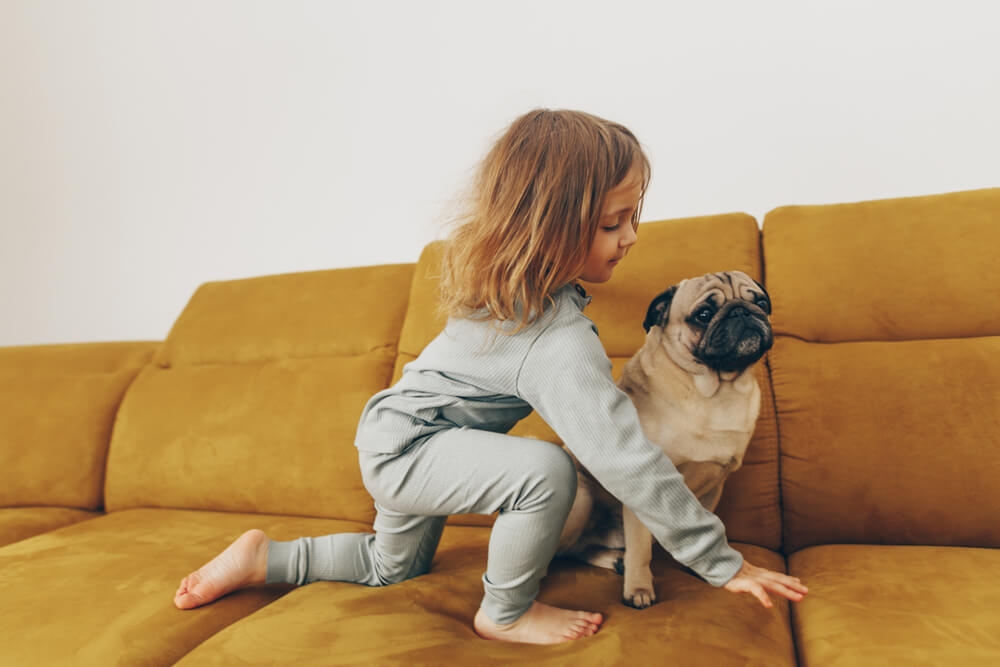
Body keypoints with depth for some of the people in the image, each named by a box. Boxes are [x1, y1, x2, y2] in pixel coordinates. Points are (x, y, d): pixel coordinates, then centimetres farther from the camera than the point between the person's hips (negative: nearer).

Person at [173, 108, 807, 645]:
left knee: (394, 567, 32)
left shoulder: (496, 279, -8)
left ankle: (264, 559, 39)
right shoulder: (561, 345, -34)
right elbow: (629, 462, -34)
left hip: (394, 436, 10)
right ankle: (505, 613, -5)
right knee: (546, 470, -31)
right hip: (407, 454, -9)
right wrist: (725, 563, -24)